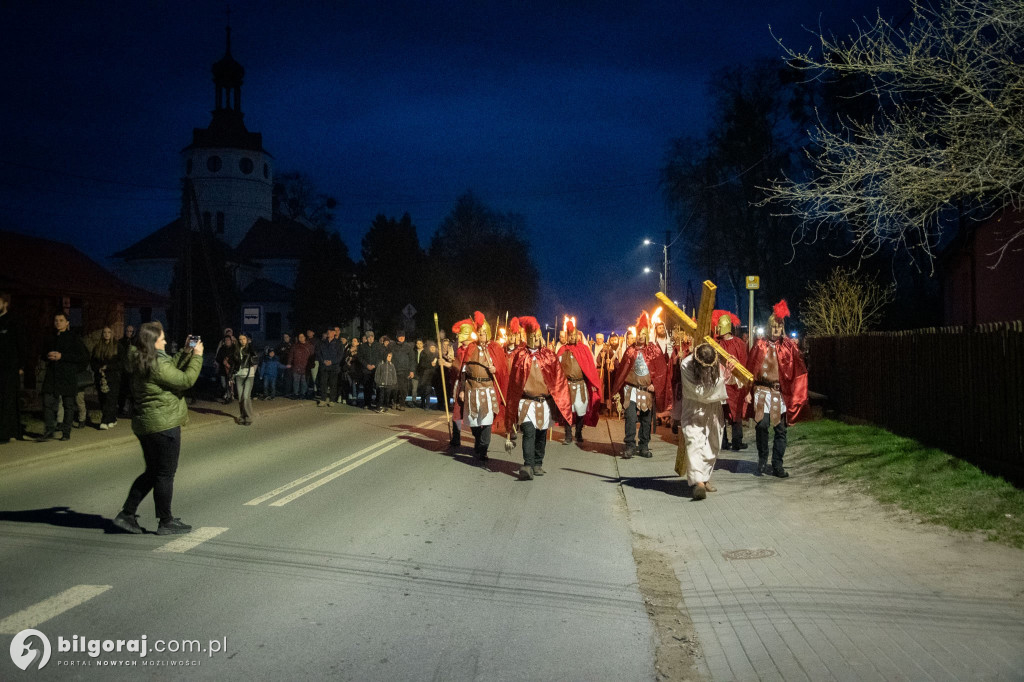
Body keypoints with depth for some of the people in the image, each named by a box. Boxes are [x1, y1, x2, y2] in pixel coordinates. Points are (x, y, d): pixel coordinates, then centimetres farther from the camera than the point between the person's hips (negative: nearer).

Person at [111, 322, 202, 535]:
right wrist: (196, 356, -9)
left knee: (152, 472, 19)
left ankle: (126, 514, 18)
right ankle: (166, 522, 10)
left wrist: (185, 353, 15)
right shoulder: (156, 364, -19)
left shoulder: (142, 363, 10)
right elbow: (186, 380, -19)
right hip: (164, 424, -10)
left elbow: (171, 371, 20)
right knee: (166, 473, 1)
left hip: (145, 424, 10)